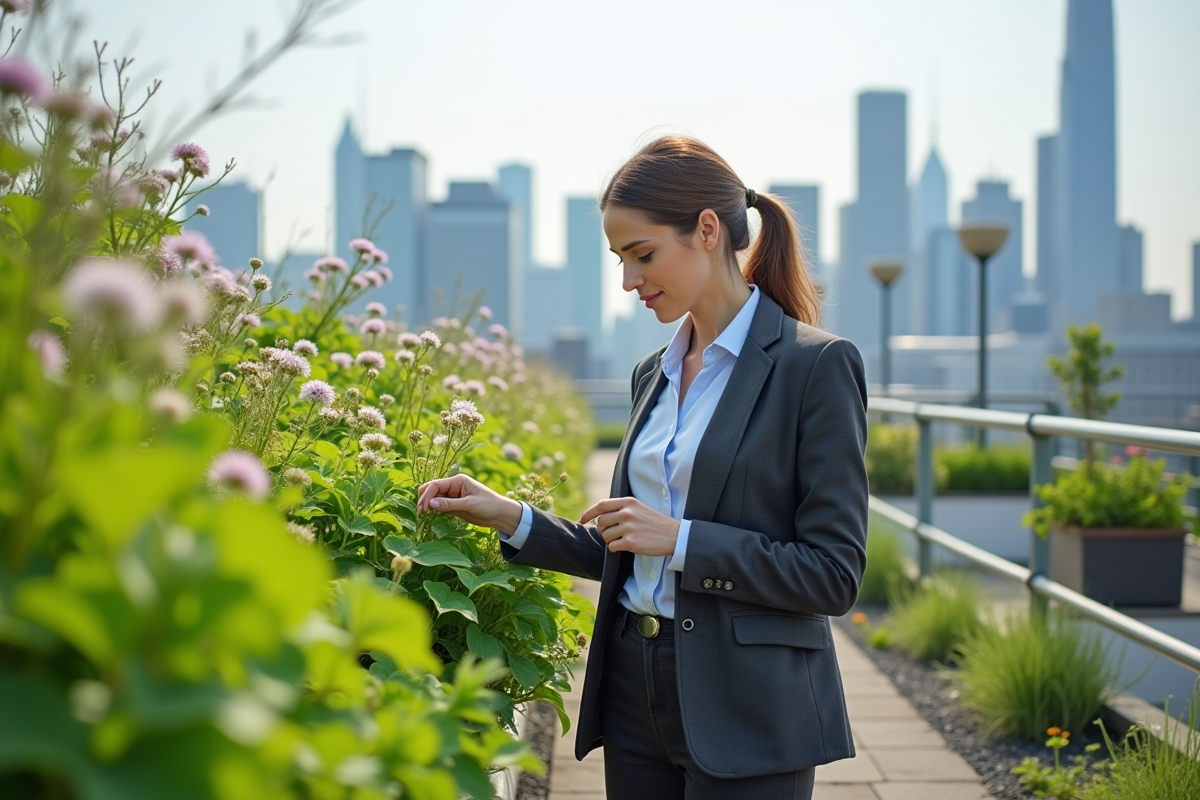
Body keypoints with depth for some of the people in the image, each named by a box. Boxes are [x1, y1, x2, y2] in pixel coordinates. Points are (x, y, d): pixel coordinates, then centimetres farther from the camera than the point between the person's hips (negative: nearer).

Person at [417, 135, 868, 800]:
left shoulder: (816, 365, -10)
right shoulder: (654, 374, 12)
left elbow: (834, 575, -13)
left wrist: (680, 540, -17)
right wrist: (509, 517, 5)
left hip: (746, 713, -6)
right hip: (637, 695, 6)